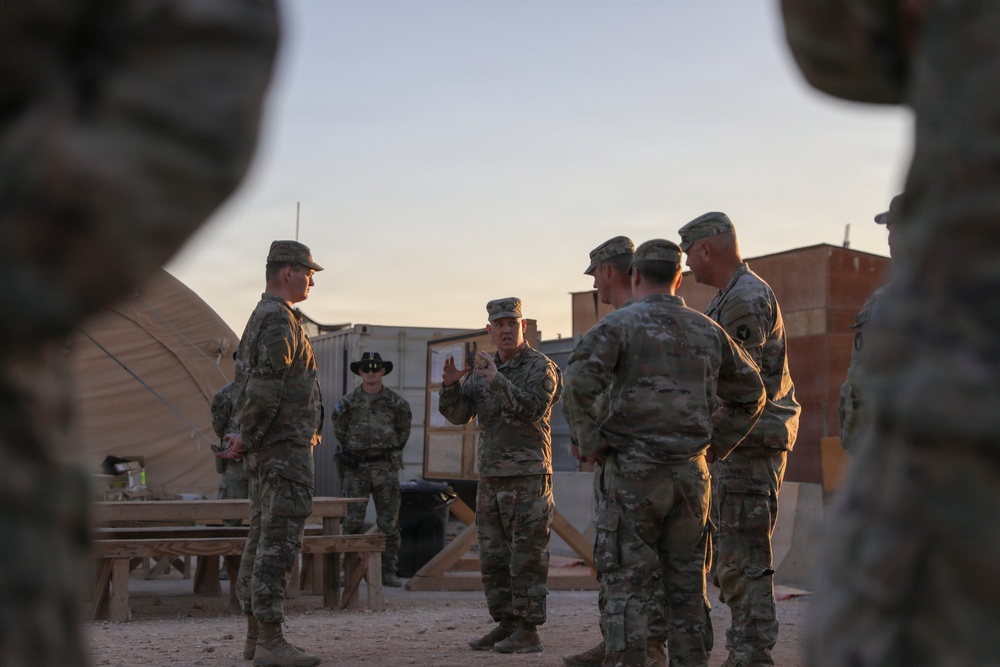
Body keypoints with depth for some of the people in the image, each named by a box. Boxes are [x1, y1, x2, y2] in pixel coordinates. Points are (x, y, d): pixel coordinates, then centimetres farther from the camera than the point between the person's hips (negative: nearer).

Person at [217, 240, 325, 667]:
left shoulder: (259, 318, 19)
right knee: (280, 540, -10)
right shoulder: (280, 320, -14)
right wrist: (247, 437, -14)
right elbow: (265, 387, -22)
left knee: (262, 538, 12)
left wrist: (244, 434, 16)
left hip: (265, 449, 11)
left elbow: (243, 381, 21)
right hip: (284, 447, -11)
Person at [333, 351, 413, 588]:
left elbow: (404, 429, 14)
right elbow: (339, 428, 16)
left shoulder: (395, 402, 4)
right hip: (356, 468, 0)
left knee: (389, 521, 0)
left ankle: (388, 570, 4)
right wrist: (350, 449, 11)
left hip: (385, 468, 0)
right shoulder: (349, 402, 3)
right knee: (352, 520, 1)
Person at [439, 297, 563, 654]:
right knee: (493, 557, 10)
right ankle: (505, 625, 20)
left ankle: (528, 631, 2)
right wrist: (450, 384, -13)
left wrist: (497, 379, -26)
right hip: (490, 477, 7)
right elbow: (457, 414, 5)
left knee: (527, 556, -4)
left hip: (528, 477, -7)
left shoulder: (541, 367, -6)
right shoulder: (482, 368, 13)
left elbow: (533, 409, -21)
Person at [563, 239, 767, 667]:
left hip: (634, 471, -4)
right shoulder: (708, 330, 11)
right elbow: (751, 393, 18)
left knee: (629, 584, 0)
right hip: (691, 472, 4)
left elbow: (578, 383, -18)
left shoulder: (619, 324, -5)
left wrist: (590, 443, -7)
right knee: (687, 586, 12)